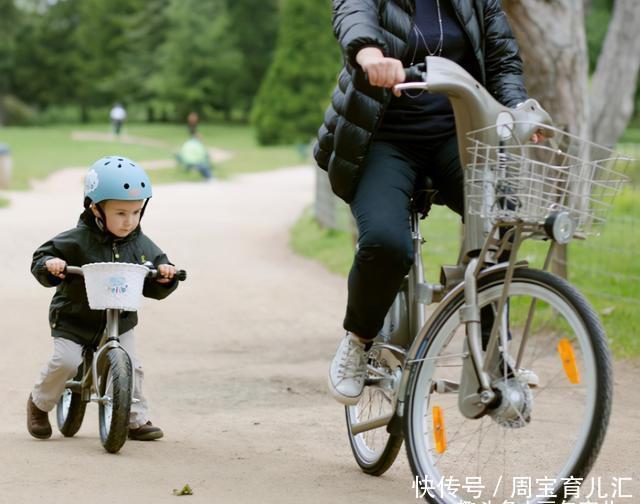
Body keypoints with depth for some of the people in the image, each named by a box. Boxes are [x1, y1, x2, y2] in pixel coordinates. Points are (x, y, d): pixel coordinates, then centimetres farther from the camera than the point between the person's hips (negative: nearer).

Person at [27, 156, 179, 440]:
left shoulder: (142, 246, -5)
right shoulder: (78, 241, -17)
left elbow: (154, 289, 0)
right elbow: (41, 259, -11)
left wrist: (164, 274, -22)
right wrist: (49, 264, -34)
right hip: (74, 320, -3)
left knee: (131, 366, -5)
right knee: (66, 361, -17)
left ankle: (136, 419, 13)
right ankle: (39, 404, 11)